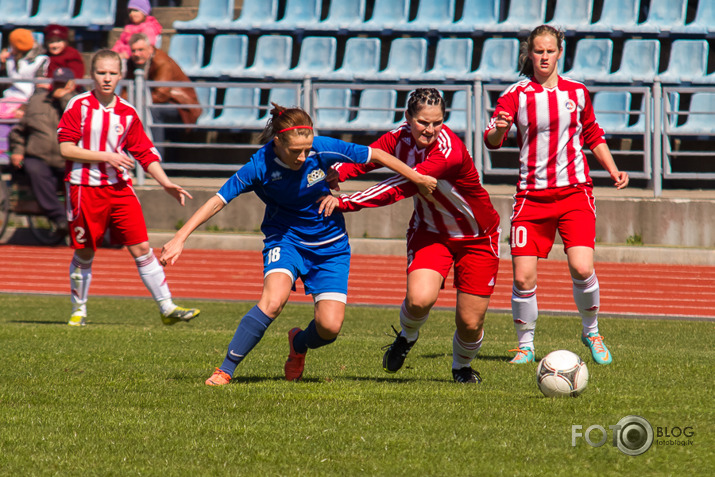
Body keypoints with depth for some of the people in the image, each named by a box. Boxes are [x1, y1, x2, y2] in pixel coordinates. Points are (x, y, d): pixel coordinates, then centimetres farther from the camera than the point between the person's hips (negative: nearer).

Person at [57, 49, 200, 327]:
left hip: (120, 188, 3)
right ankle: (78, 310, 24)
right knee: (84, 253, 6)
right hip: (85, 188, -3)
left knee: (141, 247, -4)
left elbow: (145, 152, 10)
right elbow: (66, 148, -11)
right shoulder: (79, 105, -5)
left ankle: (167, 308, -3)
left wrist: (166, 183, -1)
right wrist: (106, 156, -15)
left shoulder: (127, 113, 6)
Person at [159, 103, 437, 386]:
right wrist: (179, 239, -24)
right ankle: (225, 370, -21)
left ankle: (299, 344, 26)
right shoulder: (260, 167, -23)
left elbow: (376, 155, -8)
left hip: (330, 245, 2)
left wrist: (418, 179, 2)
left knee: (330, 326, -11)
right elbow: (218, 201, -18)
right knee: (273, 301, -31)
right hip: (285, 238, -2)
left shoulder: (323, 150, -21)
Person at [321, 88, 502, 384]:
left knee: (470, 322, 0)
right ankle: (407, 337, 11)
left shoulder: (449, 152, -34)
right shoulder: (400, 138, -14)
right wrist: (334, 172, -39)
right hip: (430, 231, 3)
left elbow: (400, 189, -38)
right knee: (419, 299, -24)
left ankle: (462, 366, 34)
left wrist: (344, 202, -40)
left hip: (477, 238, -3)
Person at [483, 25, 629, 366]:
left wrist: (613, 170, 10)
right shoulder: (517, 94, 1)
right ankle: (525, 344, 12)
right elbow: (491, 140, -11)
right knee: (523, 277, -8)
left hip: (574, 193, 1)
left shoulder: (577, 92, 8)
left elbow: (593, 136, 22)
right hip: (532, 194, 0)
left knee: (582, 269, -15)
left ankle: (591, 332, 10)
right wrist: (499, 128, -33)